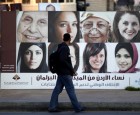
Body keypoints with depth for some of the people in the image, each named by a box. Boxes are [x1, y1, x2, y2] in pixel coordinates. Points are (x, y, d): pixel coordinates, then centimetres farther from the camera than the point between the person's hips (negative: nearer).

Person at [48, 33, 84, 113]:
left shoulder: (61, 47, 15)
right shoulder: (65, 48, -14)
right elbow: (63, 60, -23)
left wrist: (71, 70, 17)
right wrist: (72, 69, -16)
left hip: (61, 73, 9)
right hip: (65, 73, -9)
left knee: (57, 90, 7)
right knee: (71, 90, -3)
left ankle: (52, 107, 8)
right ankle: (77, 108, 3)